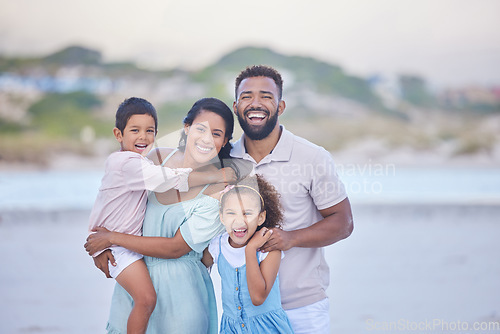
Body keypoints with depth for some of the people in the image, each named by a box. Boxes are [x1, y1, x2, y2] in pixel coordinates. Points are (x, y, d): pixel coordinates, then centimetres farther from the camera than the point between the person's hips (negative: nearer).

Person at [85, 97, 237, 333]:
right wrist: (101, 245, -4)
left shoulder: (220, 189, -16)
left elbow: (177, 247, -16)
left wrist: (112, 238, -12)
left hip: (179, 287, -4)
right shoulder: (157, 158, -2)